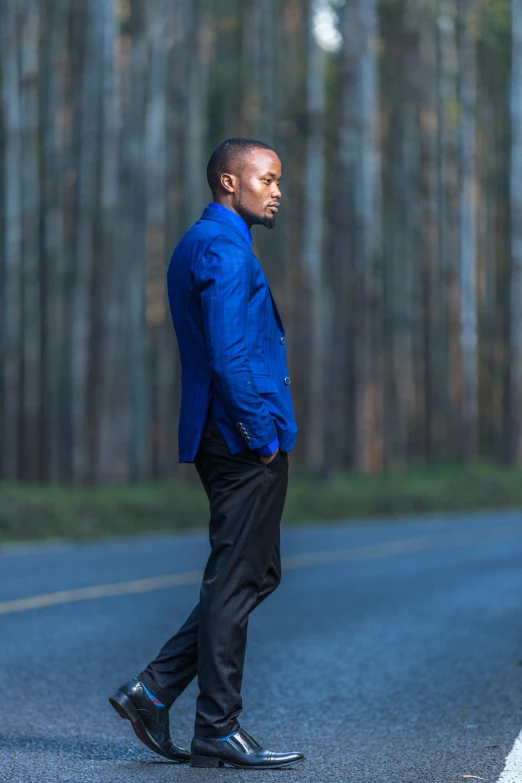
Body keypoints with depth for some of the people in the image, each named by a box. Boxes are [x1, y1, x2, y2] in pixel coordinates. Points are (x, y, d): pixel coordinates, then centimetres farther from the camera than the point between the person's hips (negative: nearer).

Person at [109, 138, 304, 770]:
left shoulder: (195, 245, 20)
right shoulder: (223, 247, -13)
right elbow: (229, 355, -21)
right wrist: (262, 434, -17)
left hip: (223, 439, 10)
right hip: (244, 439, -10)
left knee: (253, 576, 14)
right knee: (237, 582, -4)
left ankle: (153, 690, 13)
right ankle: (218, 731, 3)